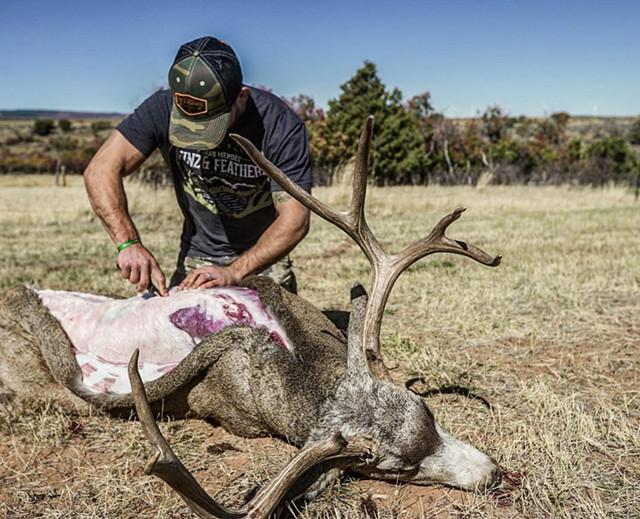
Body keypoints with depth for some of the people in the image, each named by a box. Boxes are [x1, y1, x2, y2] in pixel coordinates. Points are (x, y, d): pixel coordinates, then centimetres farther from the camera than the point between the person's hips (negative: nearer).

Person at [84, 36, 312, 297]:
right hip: (196, 257, 2)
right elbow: (102, 170, -21)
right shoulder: (164, 109, -18)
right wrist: (128, 242, -37)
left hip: (265, 256, -1)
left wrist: (233, 273, -39)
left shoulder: (280, 124, -24)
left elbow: (295, 219, -27)